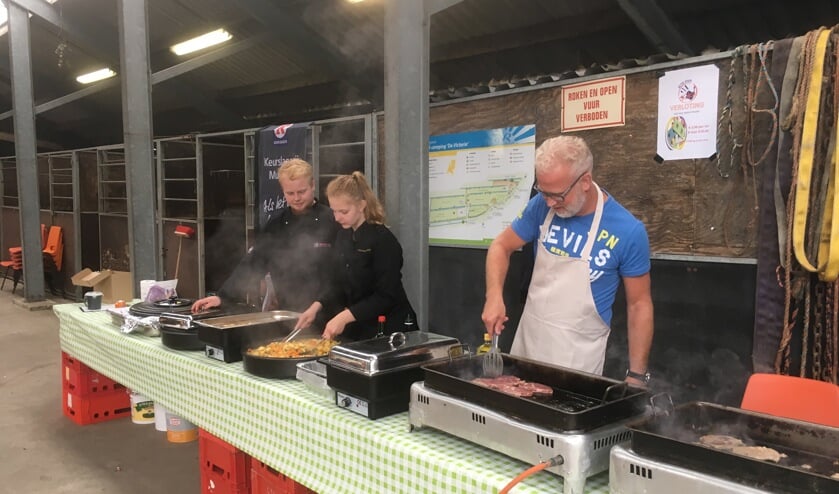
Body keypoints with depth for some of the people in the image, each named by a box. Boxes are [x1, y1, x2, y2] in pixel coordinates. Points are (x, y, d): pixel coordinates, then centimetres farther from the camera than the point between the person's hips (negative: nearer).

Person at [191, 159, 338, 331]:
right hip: (288, 318, 4)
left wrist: (318, 306, -25)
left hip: (325, 318, -4)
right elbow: (253, 264, 8)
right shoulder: (276, 226, 8)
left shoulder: (332, 221, -9)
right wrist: (222, 297, 2)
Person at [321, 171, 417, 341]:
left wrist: (345, 317, -25)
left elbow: (386, 296, -21)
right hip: (356, 329, 7)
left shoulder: (383, 241, -18)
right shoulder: (343, 236, 6)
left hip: (390, 329, -7)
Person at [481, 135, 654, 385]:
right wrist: (494, 295, -13)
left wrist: (636, 374, -8)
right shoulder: (541, 206, -9)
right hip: (527, 342, 4)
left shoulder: (628, 231, -17)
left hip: (579, 355, -4)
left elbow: (639, 305, -8)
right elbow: (501, 246, 5)